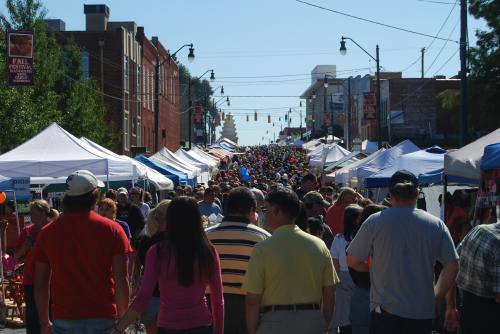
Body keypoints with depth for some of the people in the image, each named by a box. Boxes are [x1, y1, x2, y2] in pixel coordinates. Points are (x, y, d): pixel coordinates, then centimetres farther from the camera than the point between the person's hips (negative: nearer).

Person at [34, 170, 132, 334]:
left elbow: (40, 284, 5)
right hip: (103, 318, -1)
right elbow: (121, 280, -7)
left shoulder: (47, 232, 2)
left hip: (64, 320, 2)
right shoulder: (112, 229, -4)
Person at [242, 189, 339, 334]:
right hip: (313, 321, 4)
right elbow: (329, 296, 5)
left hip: (275, 322, -3)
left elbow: (252, 301, -10)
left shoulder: (262, 248, -9)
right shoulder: (319, 245, 2)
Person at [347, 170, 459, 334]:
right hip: (423, 314, 2)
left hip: (386, 313, -2)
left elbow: (352, 261, 1)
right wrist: (435, 299, 12)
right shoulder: (436, 224, 2)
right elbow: (452, 267, 1)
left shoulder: (376, 221, -4)